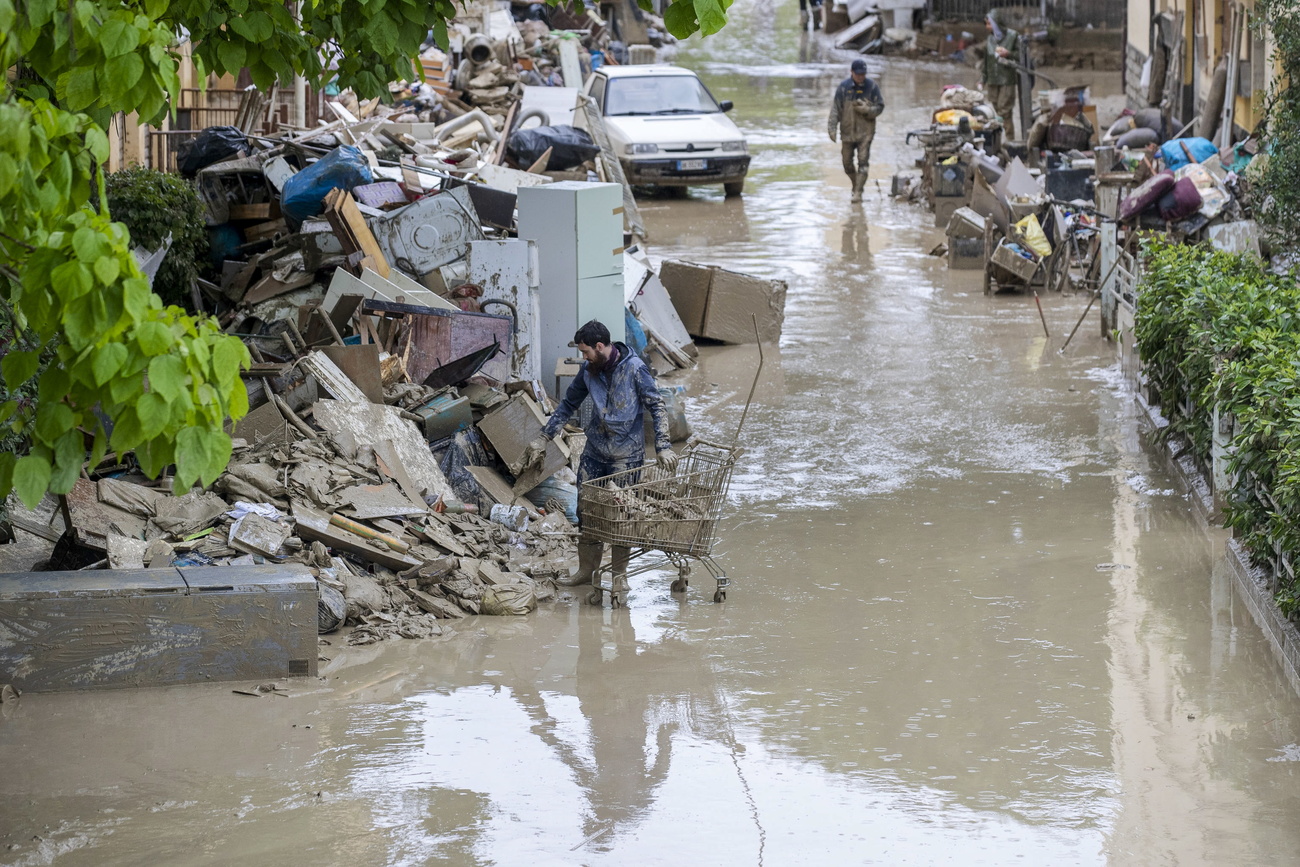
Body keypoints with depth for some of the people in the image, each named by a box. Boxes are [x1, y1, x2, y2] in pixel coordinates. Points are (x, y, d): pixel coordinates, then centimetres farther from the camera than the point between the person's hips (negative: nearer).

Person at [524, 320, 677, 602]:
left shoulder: (634, 369, -13)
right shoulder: (588, 370, 3)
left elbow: (656, 407, -11)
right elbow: (568, 404, 16)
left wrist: (663, 447, -18)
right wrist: (543, 438, 15)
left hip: (626, 454, -5)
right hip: (594, 451, 5)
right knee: (586, 510, 6)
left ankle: (619, 577, 8)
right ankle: (587, 570, 21)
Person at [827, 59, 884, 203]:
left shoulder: (871, 86, -3)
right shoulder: (843, 87, -3)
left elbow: (879, 107, 1)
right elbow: (836, 108, -3)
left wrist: (866, 109, -18)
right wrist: (832, 128, -10)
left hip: (865, 132, -2)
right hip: (847, 132, 2)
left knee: (863, 163, -10)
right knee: (847, 163, 9)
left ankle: (858, 192, -9)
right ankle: (856, 185, 33)